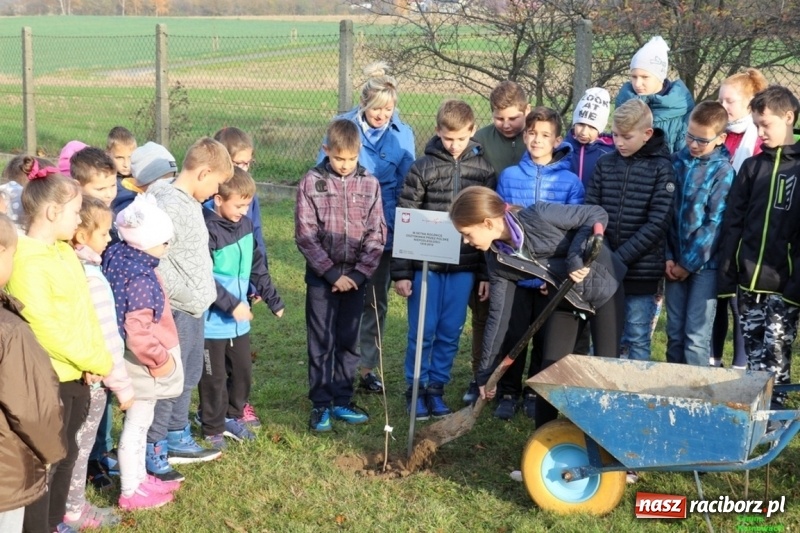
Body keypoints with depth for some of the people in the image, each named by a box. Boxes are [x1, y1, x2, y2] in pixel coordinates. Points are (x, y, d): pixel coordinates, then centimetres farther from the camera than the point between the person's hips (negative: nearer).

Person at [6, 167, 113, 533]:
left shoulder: (64, 252, 8)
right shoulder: (26, 262, -21)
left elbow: (85, 311, 10)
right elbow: (45, 328, -23)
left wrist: (96, 358, -4)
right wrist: (99, 362, -15)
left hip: (76, 375, 9)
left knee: (66, 454, 20)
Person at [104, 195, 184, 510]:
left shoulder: (121, 257, 1)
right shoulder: (140, 278, -28)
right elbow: (137, 332, -31)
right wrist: (159, 360, -19)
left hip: (143, 360, 9)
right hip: (144, 363, -9)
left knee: (140, 422, 22)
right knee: (137, 423, 3)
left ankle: (139, 479, 37)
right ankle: (131, 492, 16)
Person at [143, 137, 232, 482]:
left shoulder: (191, 202, 10)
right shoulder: (169, 206, -20)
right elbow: (154, 262, -23)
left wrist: (201, 296, 12)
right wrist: (187, 296, -18)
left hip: (193, 308, 10)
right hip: (176, 310, -10)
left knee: (188, 377, 20)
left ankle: (177, 439, 33)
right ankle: (152, 451, 9)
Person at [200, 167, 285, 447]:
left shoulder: (245, 224, 3)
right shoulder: (206, 230, -20)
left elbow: (257, 265, 13)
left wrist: (273, 299, 14)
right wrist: (231, 304, -23)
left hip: (239, 318, 7)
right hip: (213, 320, -7)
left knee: (243, 371, 16)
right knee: (214, 377, 6)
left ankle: (232, 416, 34)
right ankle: (213, 430, 20)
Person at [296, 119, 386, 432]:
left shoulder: (370, 184, 1)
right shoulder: (312, 183, -5)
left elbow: (377, 234, 0)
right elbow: (305, 235, -8)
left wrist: (360, 273, -10)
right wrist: (333, 273, -13)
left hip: (356, 277, 2)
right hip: (321, 277, -2)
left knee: (349, 342, 10)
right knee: (321, 343, 4)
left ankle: (341, 401, 20)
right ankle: (320, 404, 13)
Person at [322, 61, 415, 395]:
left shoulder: (402, 134, -1)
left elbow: (405, 186, 2)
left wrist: (397, 227, -7)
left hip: (384, 230, 2)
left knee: (376, 300, 10)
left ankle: (366, 367, 22)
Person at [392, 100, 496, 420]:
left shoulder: (484, 170, 3)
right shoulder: (422, 168, -4)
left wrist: (486, 273, 3)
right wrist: (401, 272, -6)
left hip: (464, 267, 2)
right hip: (425, 265, -2)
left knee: (450, 333, 8)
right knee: (422, 332, 3)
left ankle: (436, 388, 21)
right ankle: (416, 388, 17)